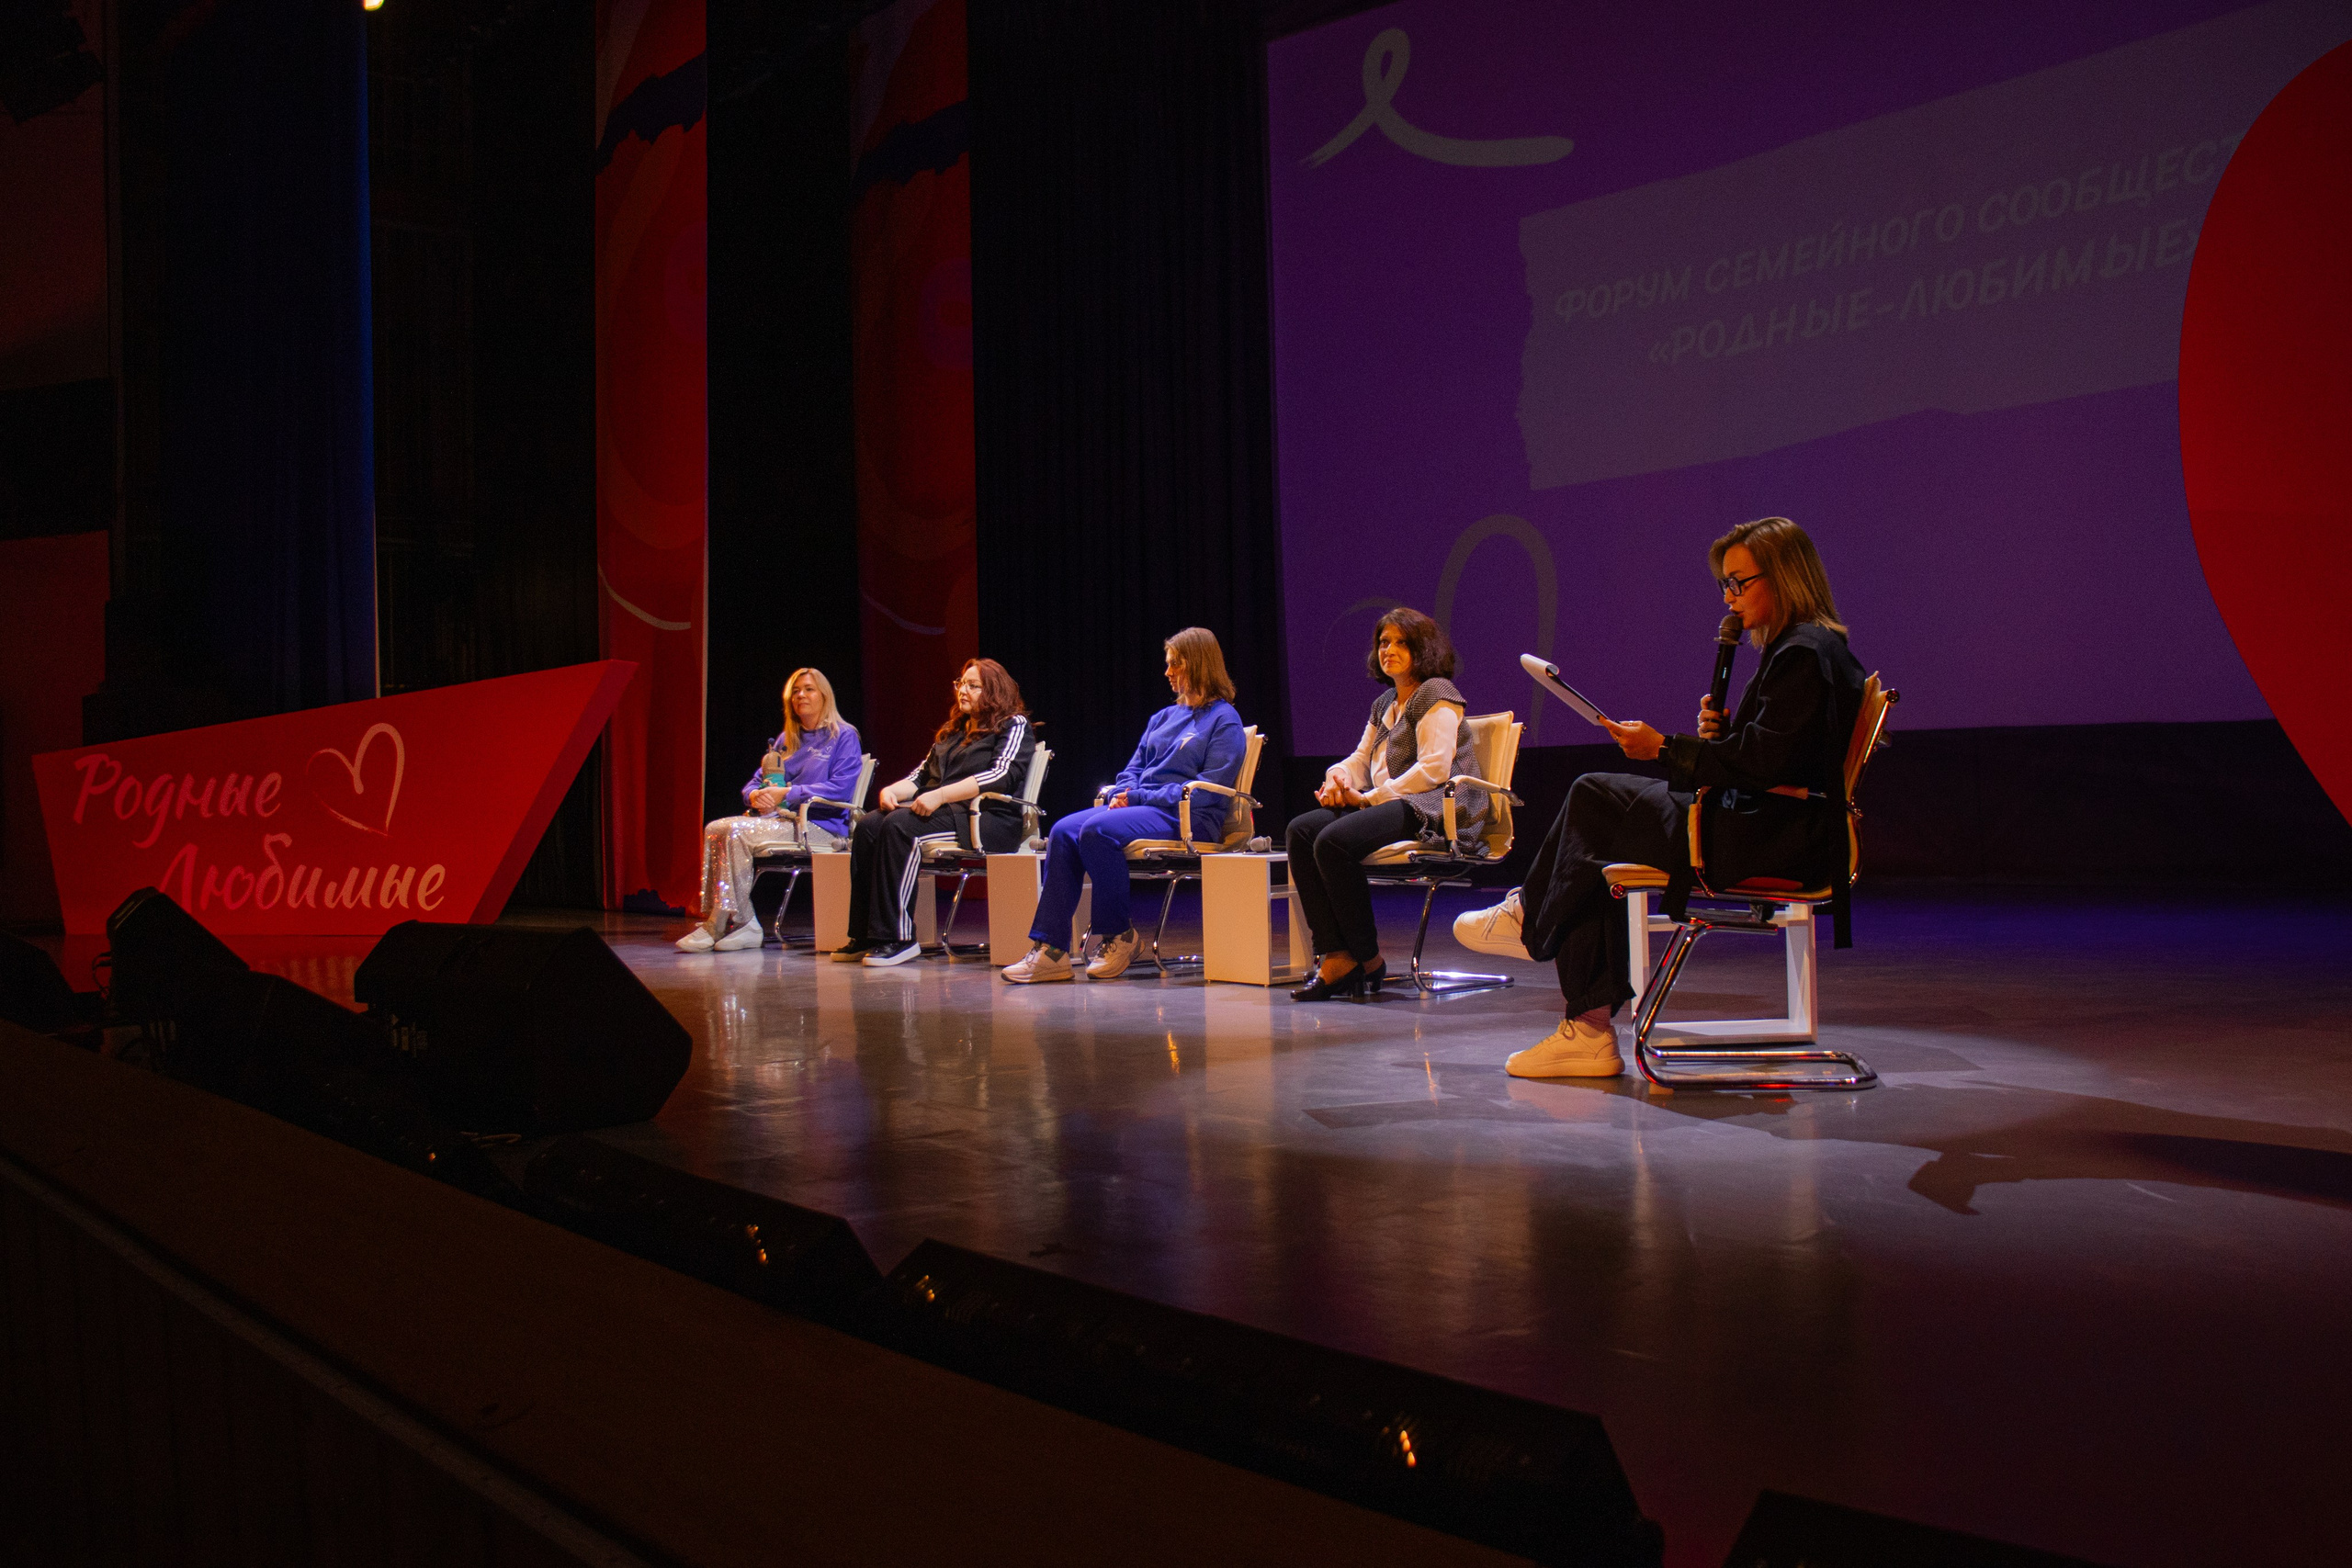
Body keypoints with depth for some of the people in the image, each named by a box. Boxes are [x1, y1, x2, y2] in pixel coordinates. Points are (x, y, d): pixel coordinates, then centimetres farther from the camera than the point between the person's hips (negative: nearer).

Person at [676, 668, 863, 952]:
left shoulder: (843, 736, 1)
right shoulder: (786, 740, 23)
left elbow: (840, 789, -13)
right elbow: (757, 780, 21)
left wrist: (786, 794, -16)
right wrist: (755, 795, -5)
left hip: (820, 826, -7)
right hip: (782, 819, 7)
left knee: (737, 832, -27)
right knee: (716, 829, -18)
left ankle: (720, 925, -25)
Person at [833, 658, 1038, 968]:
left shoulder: (1015, 726, 5)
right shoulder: (952, 732, 29)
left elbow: (1003, 775, -12)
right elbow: (922, 774, 24)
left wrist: (940, 795, -20)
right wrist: (893, 790, 0)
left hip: (988, 818, -8)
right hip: (941, 812, 8)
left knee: (899, 826, -31)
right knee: (867, 826, -18)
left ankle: (898, 939, -32)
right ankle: (864, 937, -22)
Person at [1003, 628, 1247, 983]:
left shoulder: (1224, 720, -3)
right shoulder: (1164, 717, 22)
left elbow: (1206, 790, -13)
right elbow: (1133, 768, 23)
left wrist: (1140, 797, -13)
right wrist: (1123, 794, -2)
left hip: (1186, 818, -8)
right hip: (1142, 809, 8)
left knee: (1098, 829, -31)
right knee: (1064, 831, -17)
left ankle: (1118, 936, -15)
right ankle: (1049, 949, -22)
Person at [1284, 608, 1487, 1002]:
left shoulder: (1437, 693, -3)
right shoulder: (1384, 704, 24)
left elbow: (1434, 768, -14)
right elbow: (1361, 759, 23)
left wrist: (1369, 798, -15)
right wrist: (1338, 778, -2)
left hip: (1438, 810, -9)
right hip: (1393, 804, 9)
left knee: (1333, 841, -29)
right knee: (1301, 830, -12)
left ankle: (1368, 961, -17)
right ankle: (1335, 955, -20)